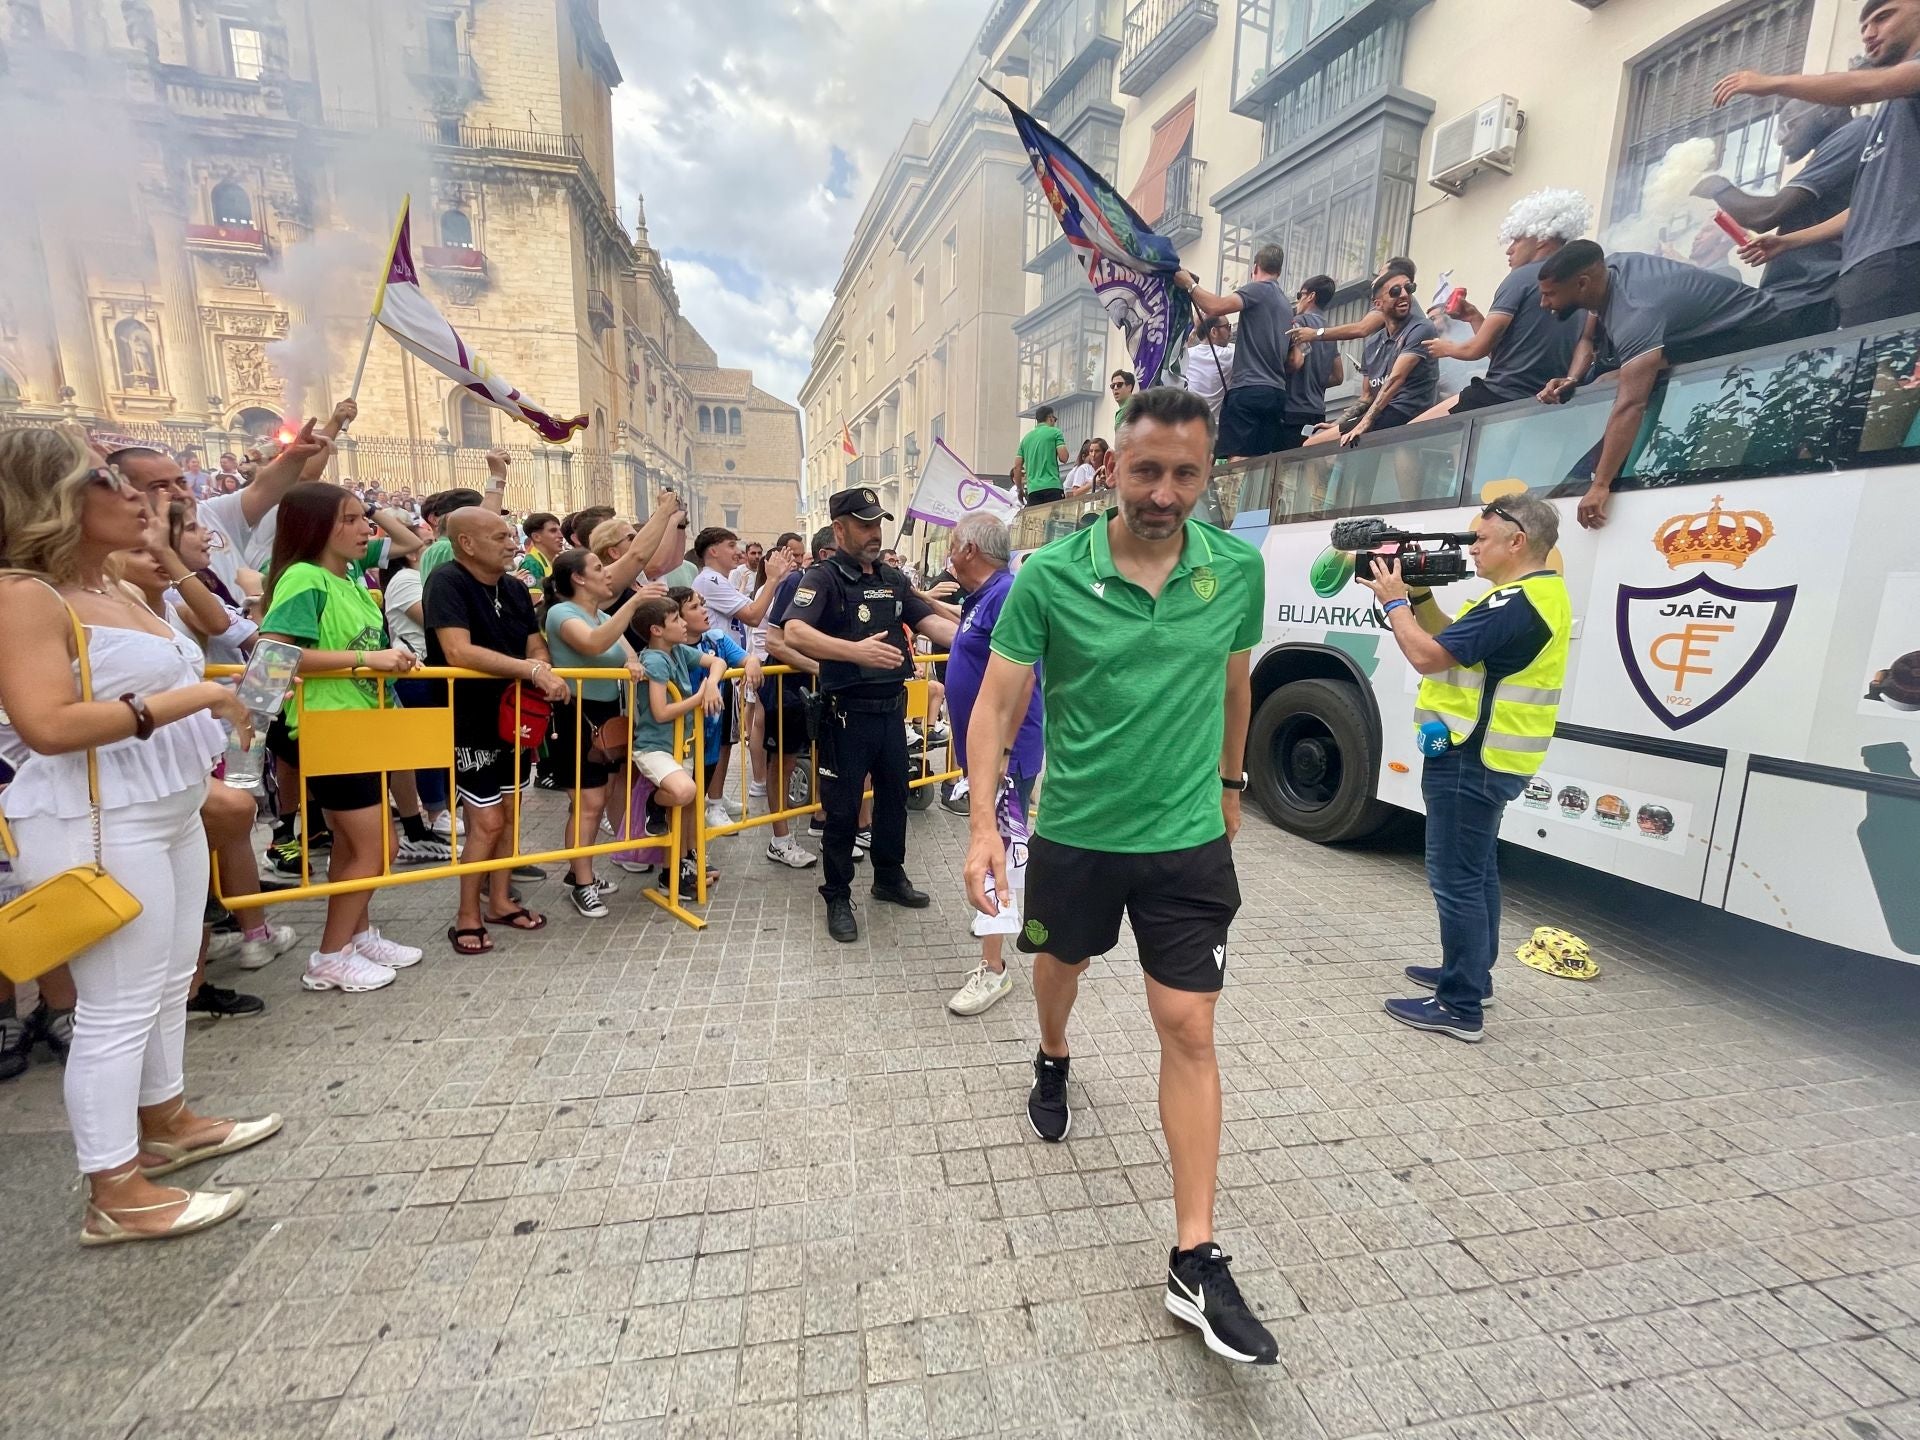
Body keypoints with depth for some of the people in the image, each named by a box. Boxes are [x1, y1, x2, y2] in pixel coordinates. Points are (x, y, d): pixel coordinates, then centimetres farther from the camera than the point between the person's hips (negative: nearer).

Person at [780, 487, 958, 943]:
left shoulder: (893, 579, 10)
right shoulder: (824, 577, -9)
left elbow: (932, 623, 3)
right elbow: (794, 633, -25)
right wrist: (856, 651, -37)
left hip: (892, 706, 6)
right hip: (849, 712, -6)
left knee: (893, 797, 18)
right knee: (842, 808, 4)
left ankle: (890, 878, 36)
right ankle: (837, 896, 20)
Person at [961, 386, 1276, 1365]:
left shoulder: (1238, 569, -5)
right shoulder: (1049, 576, -13)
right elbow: (997, 703, -11)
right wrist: (982, 826, -20)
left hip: (1189, 839, 1)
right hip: (1074, 832, 0)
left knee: (1189, 1030, 2)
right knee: (1061, 962, 25)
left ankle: (1195, 1261, 17)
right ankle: (1053, 1062, 60)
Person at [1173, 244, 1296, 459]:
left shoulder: (1258, 289, 1)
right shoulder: (1287, 305, 25)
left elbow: (1215, 307, -15)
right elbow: (1293, 359, 24)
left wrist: (1189, 284, -2)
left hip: (1249, 388, -8)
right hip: (1277, 393, 8)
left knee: (1238, 459, -17)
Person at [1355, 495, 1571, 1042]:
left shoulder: (1516, 602, -22)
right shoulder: (1539, 593, 13)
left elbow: (1428, 655, -24)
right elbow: (1454, 641, 17)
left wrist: (1394, 601, -10)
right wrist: (1421, 597, 6)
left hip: (1469, 759, -11)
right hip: (1488, 756, 11)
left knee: (1456, 878, -4)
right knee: (1476, 870, 20)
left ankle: (1460, 1007, 5)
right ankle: (1471, 972, 35)